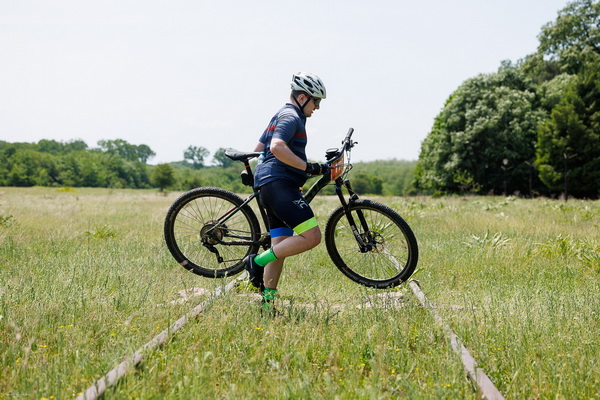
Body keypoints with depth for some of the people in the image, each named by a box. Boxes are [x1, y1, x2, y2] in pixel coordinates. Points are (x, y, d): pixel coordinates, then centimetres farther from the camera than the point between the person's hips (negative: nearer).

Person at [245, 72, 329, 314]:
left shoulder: (280, 116, 25)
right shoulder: (291, 117, -7)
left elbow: (259, 149, 31)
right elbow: (277, 147, -25)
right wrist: (309, 168, -23)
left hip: (270, 185, 11)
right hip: (280, 184, -11)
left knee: (280, 247, 7)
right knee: (311, 236, -17)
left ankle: (268, 303, 6)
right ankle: (258, 261, -12)